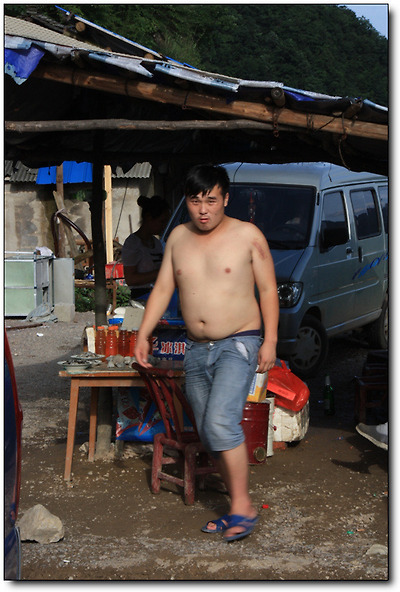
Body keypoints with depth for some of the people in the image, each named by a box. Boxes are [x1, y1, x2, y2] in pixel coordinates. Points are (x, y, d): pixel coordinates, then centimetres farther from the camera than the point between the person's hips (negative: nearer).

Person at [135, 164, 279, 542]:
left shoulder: (248, 235, -4)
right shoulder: (178, 237, 8)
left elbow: (267, 289, -1)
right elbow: (162, 288, 11)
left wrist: (270, 340, -8)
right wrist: (143, 334, 3)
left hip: (238, 344, -5)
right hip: (196, 350, 6)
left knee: (221, 422, -22)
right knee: (209, 435, 7)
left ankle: (242, 507, -10)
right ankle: (237, 508, 18)